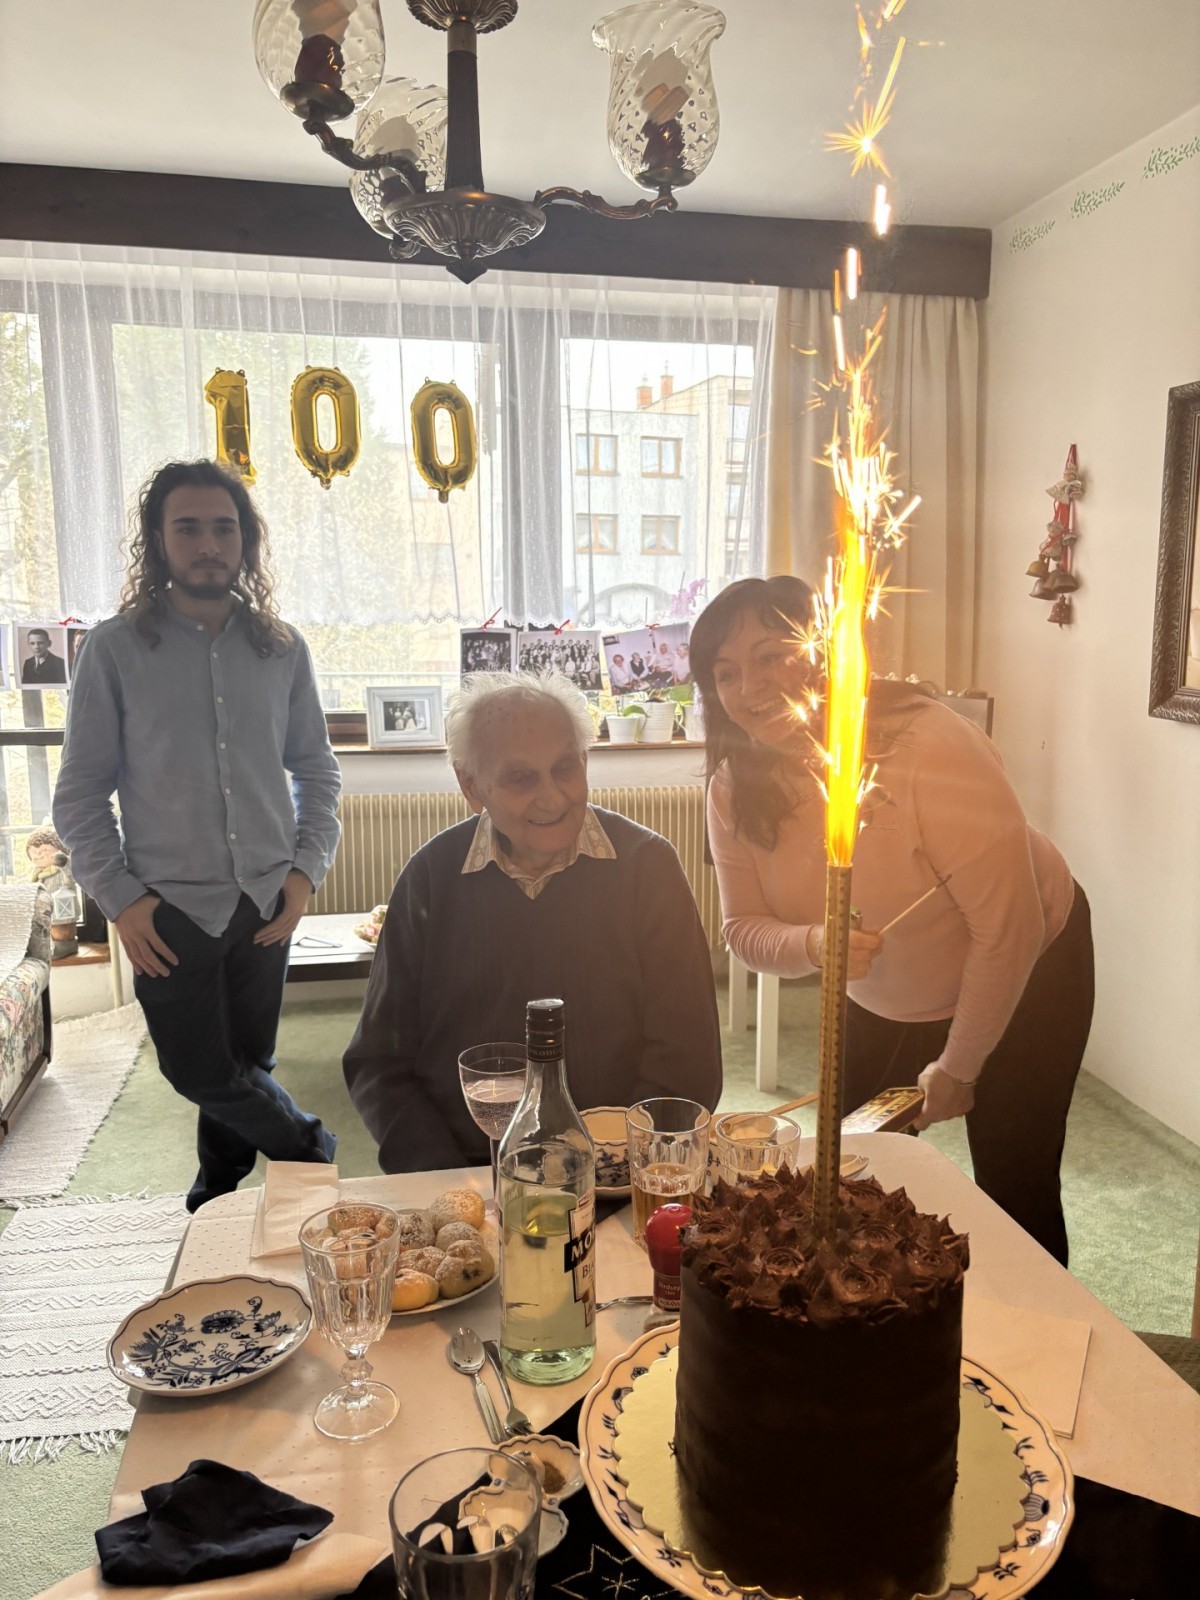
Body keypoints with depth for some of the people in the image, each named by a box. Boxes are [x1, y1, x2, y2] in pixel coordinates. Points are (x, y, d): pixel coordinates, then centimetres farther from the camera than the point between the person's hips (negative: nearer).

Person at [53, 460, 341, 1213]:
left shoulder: (281, 648, 3)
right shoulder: (116, 649, -4)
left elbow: (318, 769, 9)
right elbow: (81, 791, -2)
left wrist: (307, 869, -2)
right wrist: (119, 896, -8)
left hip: (266, 900, 2)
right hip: (170, 906, -2)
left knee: (246, 1065, 13)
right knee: (202, 1072, 6)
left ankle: (220, 1193, 38)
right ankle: (310, 1147, 32)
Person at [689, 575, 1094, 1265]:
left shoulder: (929, 748, -34)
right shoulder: (735, 792, -18)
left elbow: (1010, 930, -27)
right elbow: (745, 929, -8)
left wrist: (958, 1067, -17)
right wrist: (814, 944, -32)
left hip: (1023, 977, -4)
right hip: (881, 1004, 5)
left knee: (1016, 1193, 3)